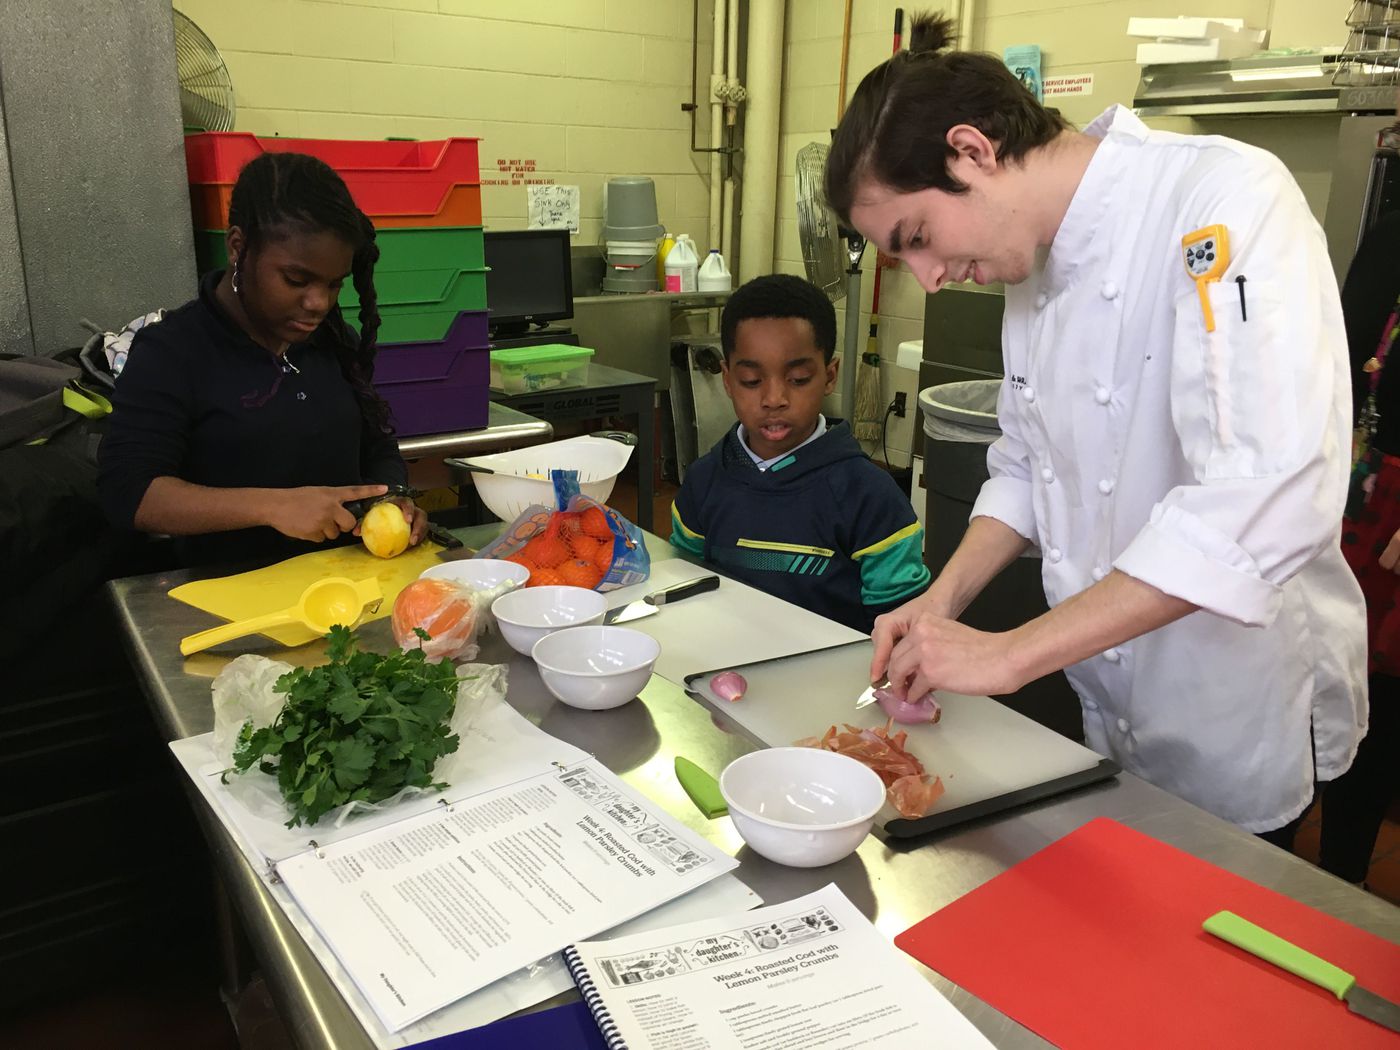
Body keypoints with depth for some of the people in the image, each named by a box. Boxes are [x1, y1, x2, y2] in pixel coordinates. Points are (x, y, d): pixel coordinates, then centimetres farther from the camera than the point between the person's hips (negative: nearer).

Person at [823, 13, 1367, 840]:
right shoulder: (1037, 264, 1)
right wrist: (944, 600, -5)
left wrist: (1008, 653, -31)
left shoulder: (1227, 200, -23)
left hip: (1238, 728, -6)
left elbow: (1270, 497, -34)